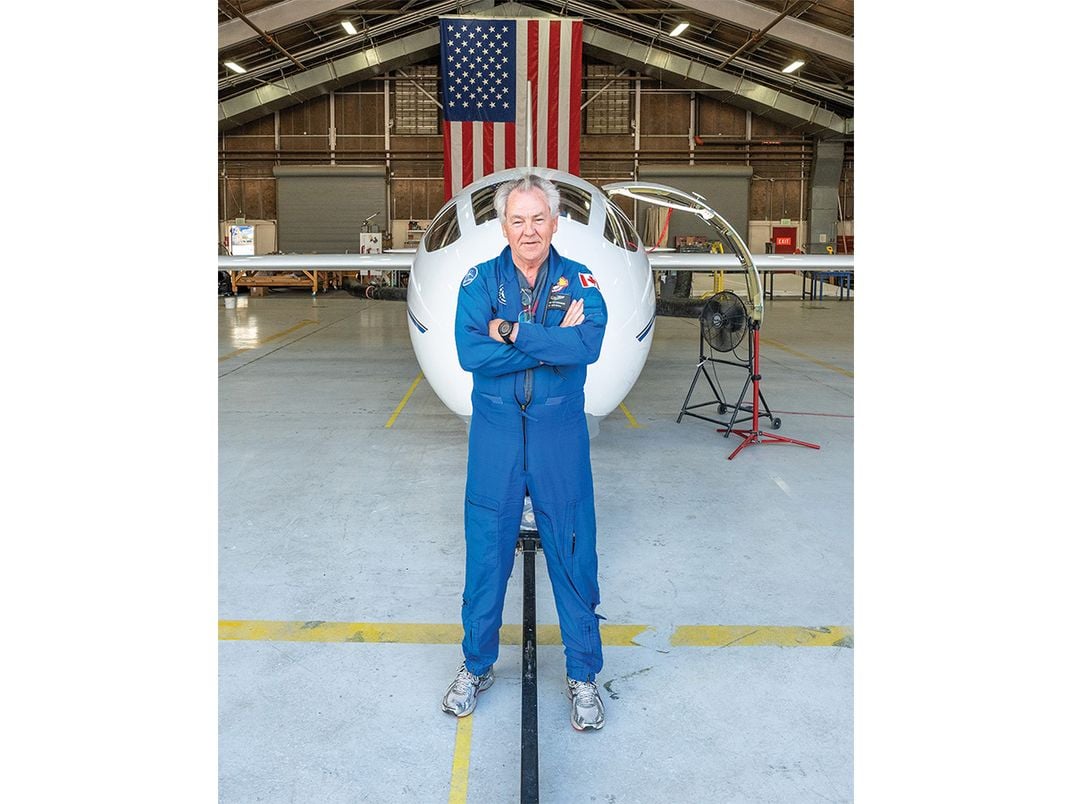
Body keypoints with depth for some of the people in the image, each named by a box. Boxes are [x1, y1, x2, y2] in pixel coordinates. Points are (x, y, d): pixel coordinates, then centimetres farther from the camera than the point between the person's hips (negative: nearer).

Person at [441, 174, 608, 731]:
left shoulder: (580, 282, 1)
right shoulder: (479, 282, 1)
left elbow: (589, 345, -19)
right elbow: (470, 353, -16)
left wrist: (512, 333, -18)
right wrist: (553, 341, -17)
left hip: (560, 435, 0)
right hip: (495, 434, 1)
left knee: (573, 554, 7)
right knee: (486, 552, 9)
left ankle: (582, 675, 25)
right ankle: (477, 666, 31)